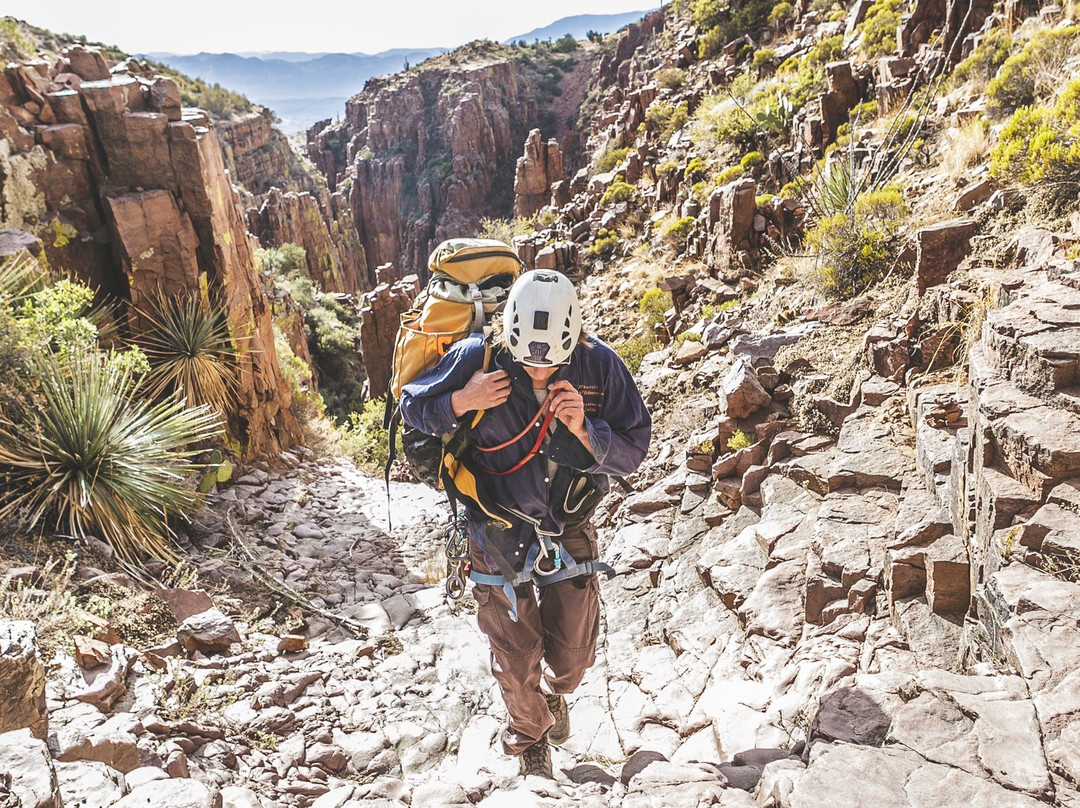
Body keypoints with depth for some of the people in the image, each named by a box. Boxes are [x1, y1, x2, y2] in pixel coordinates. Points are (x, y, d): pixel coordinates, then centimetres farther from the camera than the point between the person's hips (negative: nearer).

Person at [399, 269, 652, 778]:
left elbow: (633, 450, -13)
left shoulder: (600, 366, -18)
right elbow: (412, 406, -8)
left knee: (574, 652, 14)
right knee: (516, 655, 12)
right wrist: (459, 402, -28)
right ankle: (528, 739, 44)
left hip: (569, 526, 2)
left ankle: (554, 691, 53)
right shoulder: (475, 359, -22)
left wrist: (583, 430, -32)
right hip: (498, 532, -1)